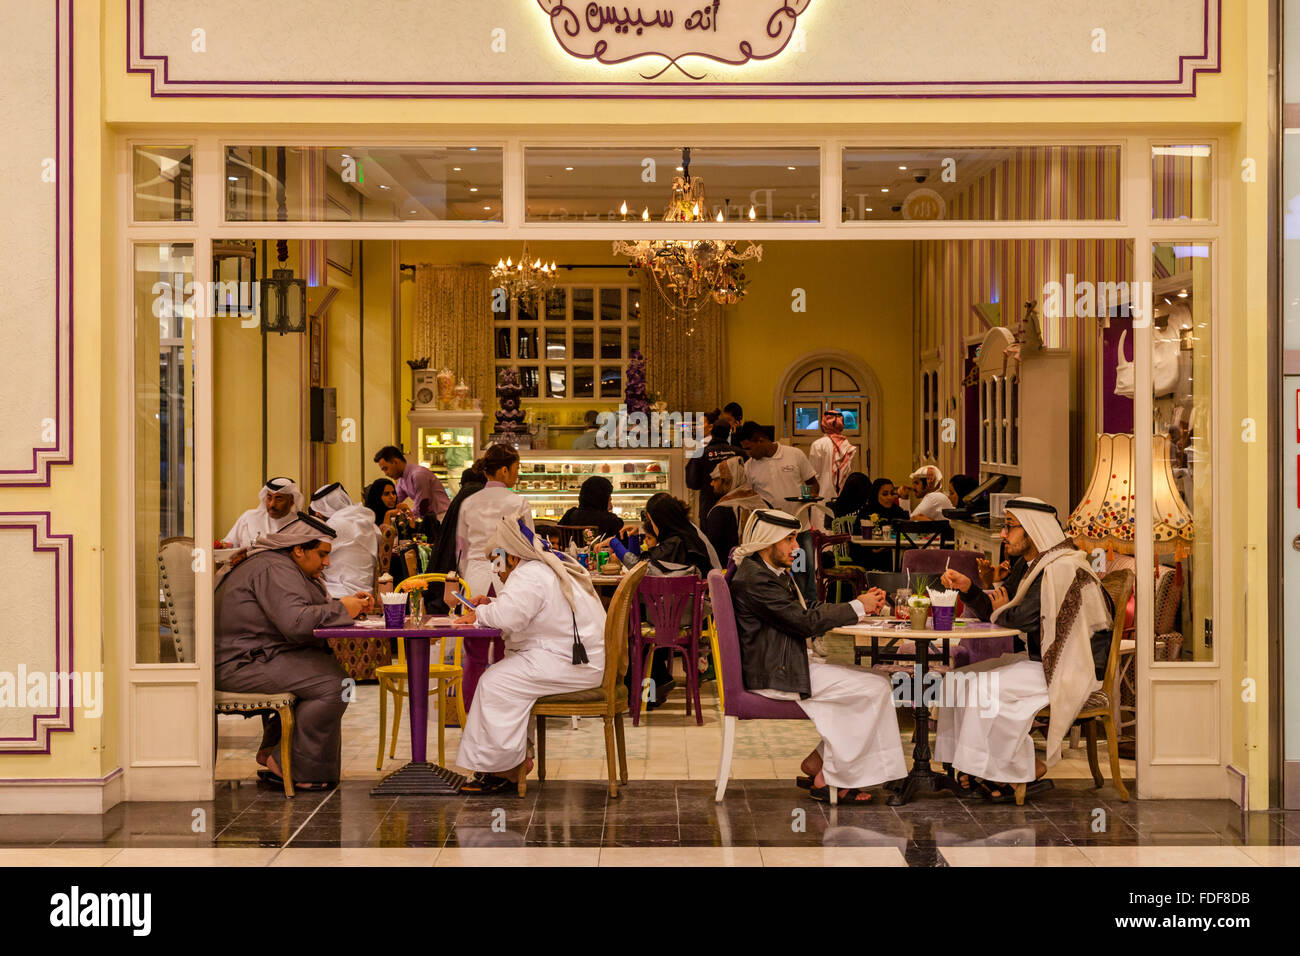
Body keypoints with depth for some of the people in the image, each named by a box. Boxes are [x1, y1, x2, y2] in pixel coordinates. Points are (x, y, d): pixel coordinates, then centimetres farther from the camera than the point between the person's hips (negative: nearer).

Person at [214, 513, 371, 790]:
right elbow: (295, 621, -29)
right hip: (240, 665, -12)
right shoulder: (275, 570, -17)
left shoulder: (286, 568, 20)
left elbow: (307, 612, 20)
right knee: (332, 684, -21)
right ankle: (289, 767, -13)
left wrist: (348, 604, 4)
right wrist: (341, 610, -17)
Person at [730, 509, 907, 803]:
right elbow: (805, 622, -20)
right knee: (875, 688, -12)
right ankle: (826, 779, -5)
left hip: (788, 663, 11)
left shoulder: (772, 571, 15)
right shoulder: (755, 578, -18)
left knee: (872, 683, 8)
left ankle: (816, 765, 7)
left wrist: (859, 604, 3)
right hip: (773, 675, -11)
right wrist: (858, 607, -11)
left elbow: (807, 610, 16)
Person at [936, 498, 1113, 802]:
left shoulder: (1063, 568, -20)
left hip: (1071, 670, -10)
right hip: (1038, 659, 10)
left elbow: (1023, 618, -24)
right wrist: (967, 587, -7)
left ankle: (1026, 769, -7)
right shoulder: (1027, 565, 11)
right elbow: (991, 611, 12)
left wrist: (1000, 611, -2)